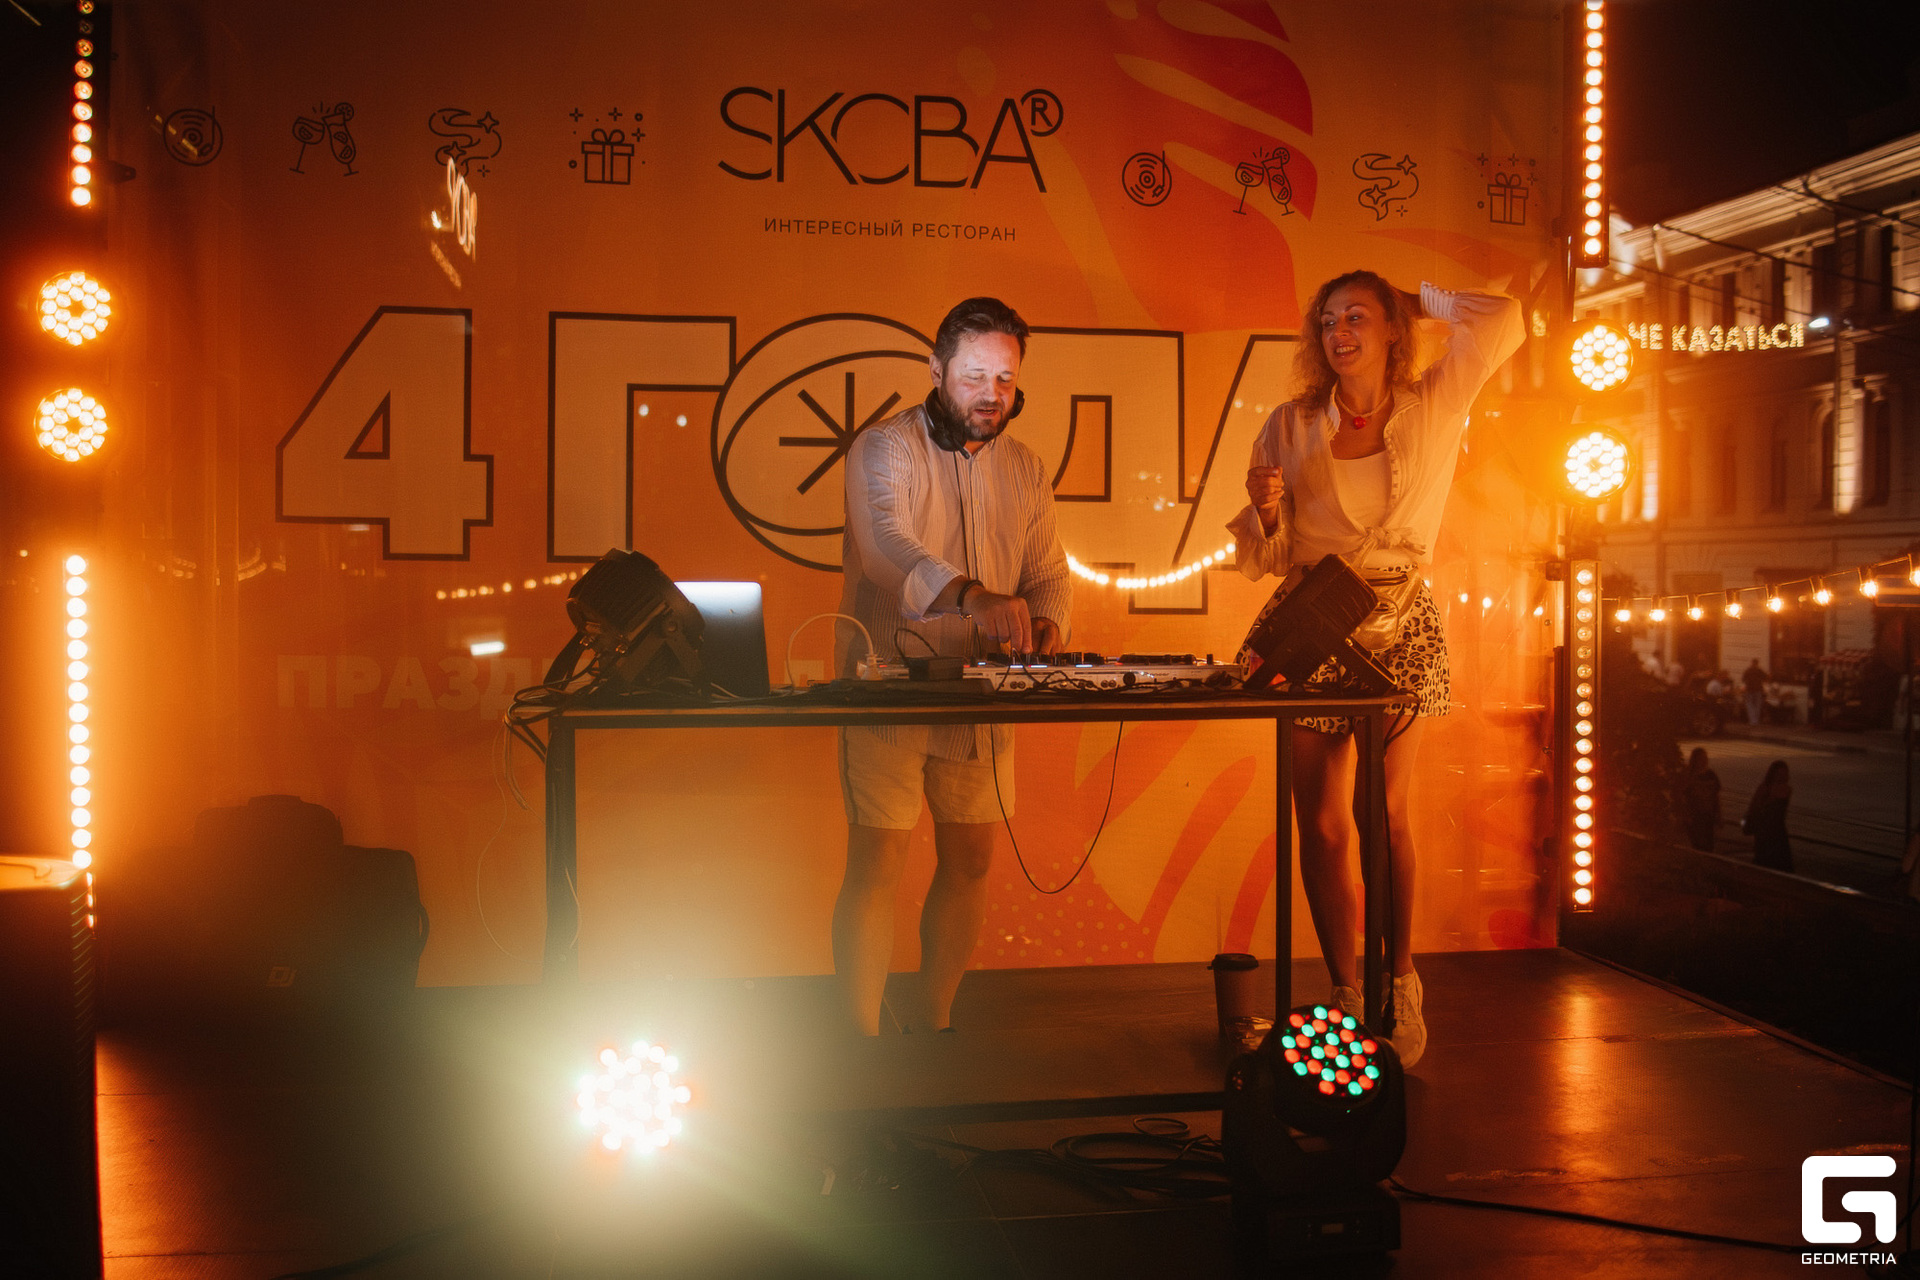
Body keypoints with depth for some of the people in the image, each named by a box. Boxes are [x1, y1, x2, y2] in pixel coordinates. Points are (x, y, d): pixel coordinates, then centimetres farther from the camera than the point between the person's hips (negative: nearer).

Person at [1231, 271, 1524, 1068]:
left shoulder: (1433, 407, 7)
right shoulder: (1289, 427, 9)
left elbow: (1502, 321, -2)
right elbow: (1260, 559, 9)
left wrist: (1421, 302, 11)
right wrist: (1263, 508, -13)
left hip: (1399, 623, -1)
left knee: (1385, 813, -4)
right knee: (1322, 822, 1)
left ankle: (1400, 985, 12)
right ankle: (1345, 993, 13)